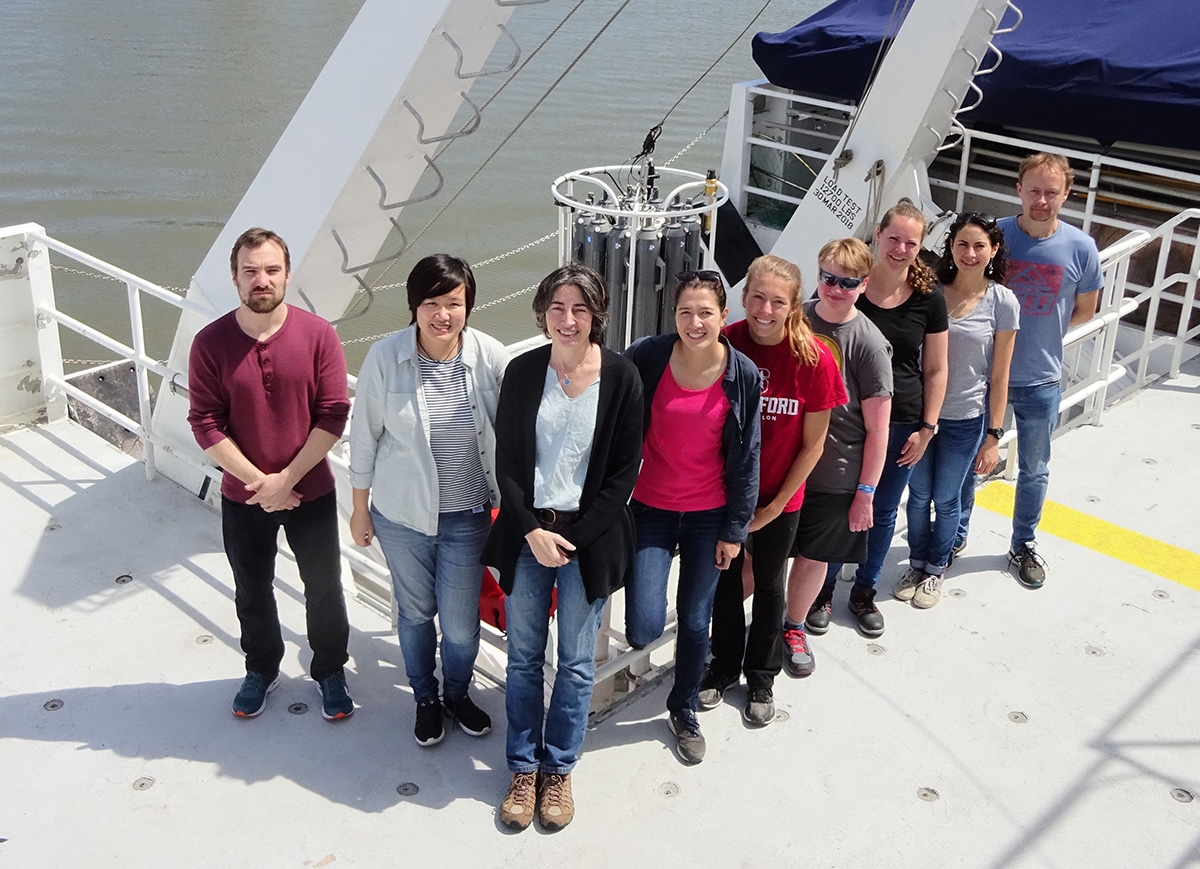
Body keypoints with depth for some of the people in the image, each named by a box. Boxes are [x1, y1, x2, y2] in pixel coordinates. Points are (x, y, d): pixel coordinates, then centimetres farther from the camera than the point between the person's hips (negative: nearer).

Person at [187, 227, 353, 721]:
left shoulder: (318, 334, -13)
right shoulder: (211, 342, -11)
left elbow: (333, 415, -14)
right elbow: (206, 424, -10)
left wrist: (286, 478, -17)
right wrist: (257, 480, -16)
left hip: (311, 493, -1)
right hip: (241, 498, 1)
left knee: (324, 588, 13)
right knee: (252, 591, 19)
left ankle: (330, 671, 37)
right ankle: (262, 669, 43)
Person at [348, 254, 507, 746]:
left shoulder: (491, 357, -13)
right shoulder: (384, 358, -14)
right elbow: (365, 438, -3)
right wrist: (360, 509, 3)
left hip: (468, 516, 0)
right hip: (401, 513, 0)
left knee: (461, 622, 8)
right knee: (415, 612, 18)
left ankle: (457, 693, 40)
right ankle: (425, 699, 44)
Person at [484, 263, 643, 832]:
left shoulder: (620, 377, -7)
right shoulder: (522, 372, -3)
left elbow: (624, 469, -5)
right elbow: (506, 461, 0)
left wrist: (575, 537, -11)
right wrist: (532, 531, -10)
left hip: (589, 538, -1)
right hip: (527, 534, 1)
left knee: (576, 662, 10)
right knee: (523, 657, 11)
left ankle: (558, 769, 27)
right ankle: (523, 767, 26)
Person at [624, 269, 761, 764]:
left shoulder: (743, 375, -9)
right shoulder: (646, 358, -13)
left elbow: (746, 458, -2)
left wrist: (735, 529, -1)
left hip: (709, 514, 1)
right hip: (651, 508, -1)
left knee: (695, 620, 12)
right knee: (644, 630, -11)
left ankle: (684, 712, 37)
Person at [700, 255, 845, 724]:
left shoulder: (813, 359, -19)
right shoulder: (724, 345, -15)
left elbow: (812, 444, -10)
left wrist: (773, 506, -8)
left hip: (779, 498, -1)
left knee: (769, 585, 17)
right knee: (725, 577, 18)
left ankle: (761, 677, 38)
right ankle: (724, 665, 41)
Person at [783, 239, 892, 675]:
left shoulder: (869, 344, -13)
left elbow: (877, 429, -10)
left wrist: (865, 493, -9)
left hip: (834, 476, -2)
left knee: (814, 556, 14)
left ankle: (794, 627, 38)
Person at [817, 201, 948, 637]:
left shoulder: (929, 298, -3)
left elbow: (935, 370, 3)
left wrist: (927, 428, 0)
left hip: (901, 424, 2)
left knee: (882, 512, 15)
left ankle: (864, 592, 35)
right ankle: (824, 588, 29)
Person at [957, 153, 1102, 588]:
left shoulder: (1080, 248, -11)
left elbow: (1085, 310, 4)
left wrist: (1041, 332, -4)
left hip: (1041, 381, 1)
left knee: (1034, 471, 17)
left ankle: (1023, 545, 38)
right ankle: (955, 536, 35)